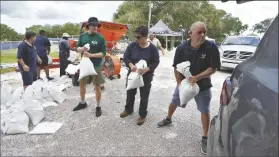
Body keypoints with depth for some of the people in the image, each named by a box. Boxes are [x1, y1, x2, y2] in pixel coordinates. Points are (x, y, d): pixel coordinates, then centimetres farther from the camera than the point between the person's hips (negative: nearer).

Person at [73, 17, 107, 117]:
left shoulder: (100, 38, -11)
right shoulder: (82, 36, 3)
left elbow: (103, 53, -14)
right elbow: (77, 48, 8)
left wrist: (91, 55, -26)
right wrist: (81, 49, -15)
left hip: (96, 66, -5)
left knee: (97, 86, 4)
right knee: (82, 84, 16)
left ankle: (98, 107, 20)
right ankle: (83, 103, 38)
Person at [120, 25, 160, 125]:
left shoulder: (152, 48, -12)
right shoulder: (132, 45, -7)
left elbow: (156, 62, -9)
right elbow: (125, 57, -4)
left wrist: (146, 69, -26)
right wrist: (131, 65, -24)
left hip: (146, 76, -2)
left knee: (144, 97, 8)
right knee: (130, 93, 18)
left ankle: (142, 115, 26)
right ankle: (128, 110, 42)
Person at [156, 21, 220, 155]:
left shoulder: (211, 47, -20)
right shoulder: (182, 47, -15)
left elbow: (213, 68, -17)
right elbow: (177, 67, -7)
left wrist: (197, 77, -28)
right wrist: (179, 83, -14)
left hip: (203, 85, -2)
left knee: (205, 111, 3)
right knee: (174, 102, 18)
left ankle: (205, 139, 20)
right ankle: (168, 119, 47)